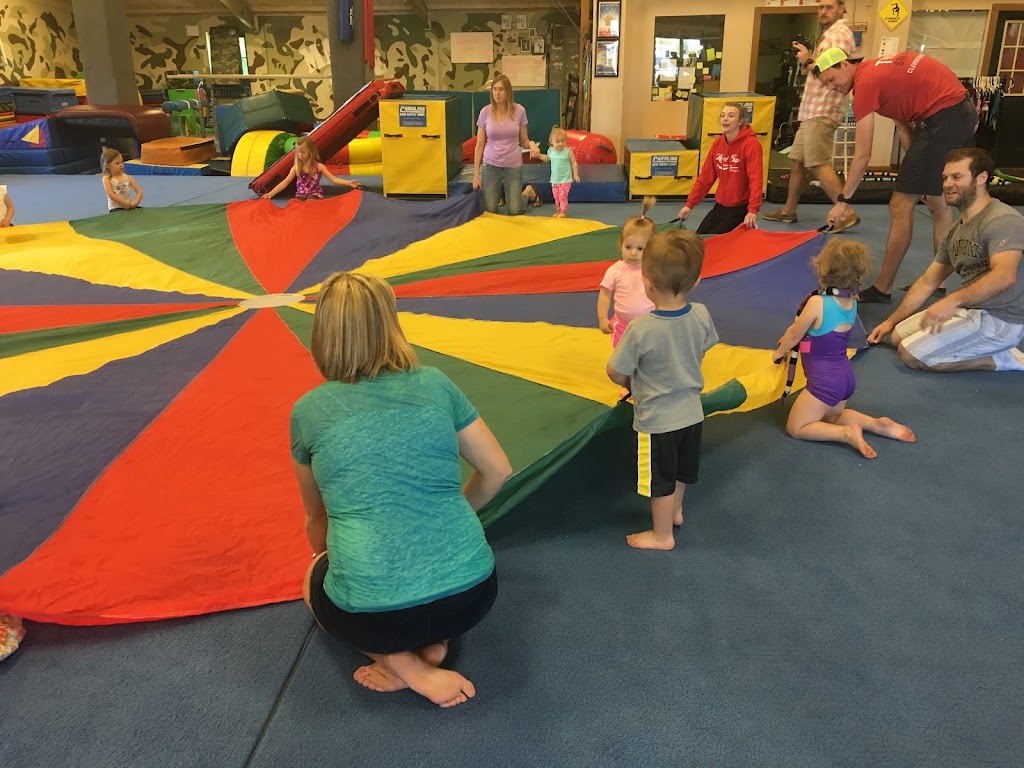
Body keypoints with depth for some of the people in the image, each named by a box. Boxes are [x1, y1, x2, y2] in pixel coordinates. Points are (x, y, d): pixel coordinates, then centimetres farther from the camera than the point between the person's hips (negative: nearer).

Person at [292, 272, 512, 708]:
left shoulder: (309, 411, 4)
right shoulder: (434, 385, 5)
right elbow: (498, 471, 15)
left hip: (374, 616, -2)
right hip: (472, 598, 3)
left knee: (316, 578, 33)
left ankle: (397, 661, 8)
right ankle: (433, 642, 11)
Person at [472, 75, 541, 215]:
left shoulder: (519, 111, -7)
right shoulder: (485, 112, -7)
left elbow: (524, 141, 2)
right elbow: (479, 145, -2)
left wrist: (531, 145, -23)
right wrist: (476, 174, -4)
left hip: (513, 165, 0)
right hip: (490, 165, 1)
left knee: (514, 212, 3)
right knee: (490, 211, 3)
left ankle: (529, 192, 36)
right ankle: (496, 195, 40)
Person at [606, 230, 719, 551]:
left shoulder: (641, 329, -29)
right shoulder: (701, 315, -14)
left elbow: (616, 373, -18)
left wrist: (631, 383, 5)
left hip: (657, 419, -6)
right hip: (691, 412, 6)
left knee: (661, 480, 14)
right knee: (681, 469, 28)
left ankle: (662, 535, 33)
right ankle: (675, 511, 52)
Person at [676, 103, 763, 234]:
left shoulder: (751, 144, -16)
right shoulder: (718, 143, 4)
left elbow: (756, 179, -25)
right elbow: (705, 177, 7)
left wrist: (753, 210, -37)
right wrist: (690, 204, 4)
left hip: (740, 209, -7)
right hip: (720, 206, 7)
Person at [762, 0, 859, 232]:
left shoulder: (840, 34, -9)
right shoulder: (828, 35, 22)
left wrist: (808, 61, -10)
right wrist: (806, 59, 3)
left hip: (823, 111, -10)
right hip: (813, 109, 10)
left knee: (818, 164, -14)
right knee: (797, 160, 13)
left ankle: (847, 213, -14)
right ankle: (788, 210, 22)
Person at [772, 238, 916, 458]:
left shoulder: (817, 303, -23)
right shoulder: (852, 302, 0)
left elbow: (794, 335, -9)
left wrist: (779, 352, 9)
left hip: (824, 381, -8)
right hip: (845, 376, 8)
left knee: (795, 428, 6)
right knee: (831, 417, 31)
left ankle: (847, 434, -11)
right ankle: (877, 424, 11)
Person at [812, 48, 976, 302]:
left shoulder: (865, 82, -12)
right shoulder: (880, 69, 16)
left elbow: (862, 156, -13)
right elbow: (903, 126, 14)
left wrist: (843, 200, -7)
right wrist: (916, 165, 8)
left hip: (942, 117, -10)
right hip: (964, 110, 10)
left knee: (900, 206, -6)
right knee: (938, 201, 19)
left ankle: (882, 290, 0)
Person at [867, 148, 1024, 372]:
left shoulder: (1002, 220, -18)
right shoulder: (956, 231, 12)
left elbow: (1004, 276, -34)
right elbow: (927, 282, 16)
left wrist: (952, 301, -43)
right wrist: (891, 321, 14)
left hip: (1000, 320, -10)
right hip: (971, 310, 10)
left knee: (912, 353, -14)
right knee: (899, 335, 9)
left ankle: (1002, 359, -4)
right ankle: (994, 350, 7)